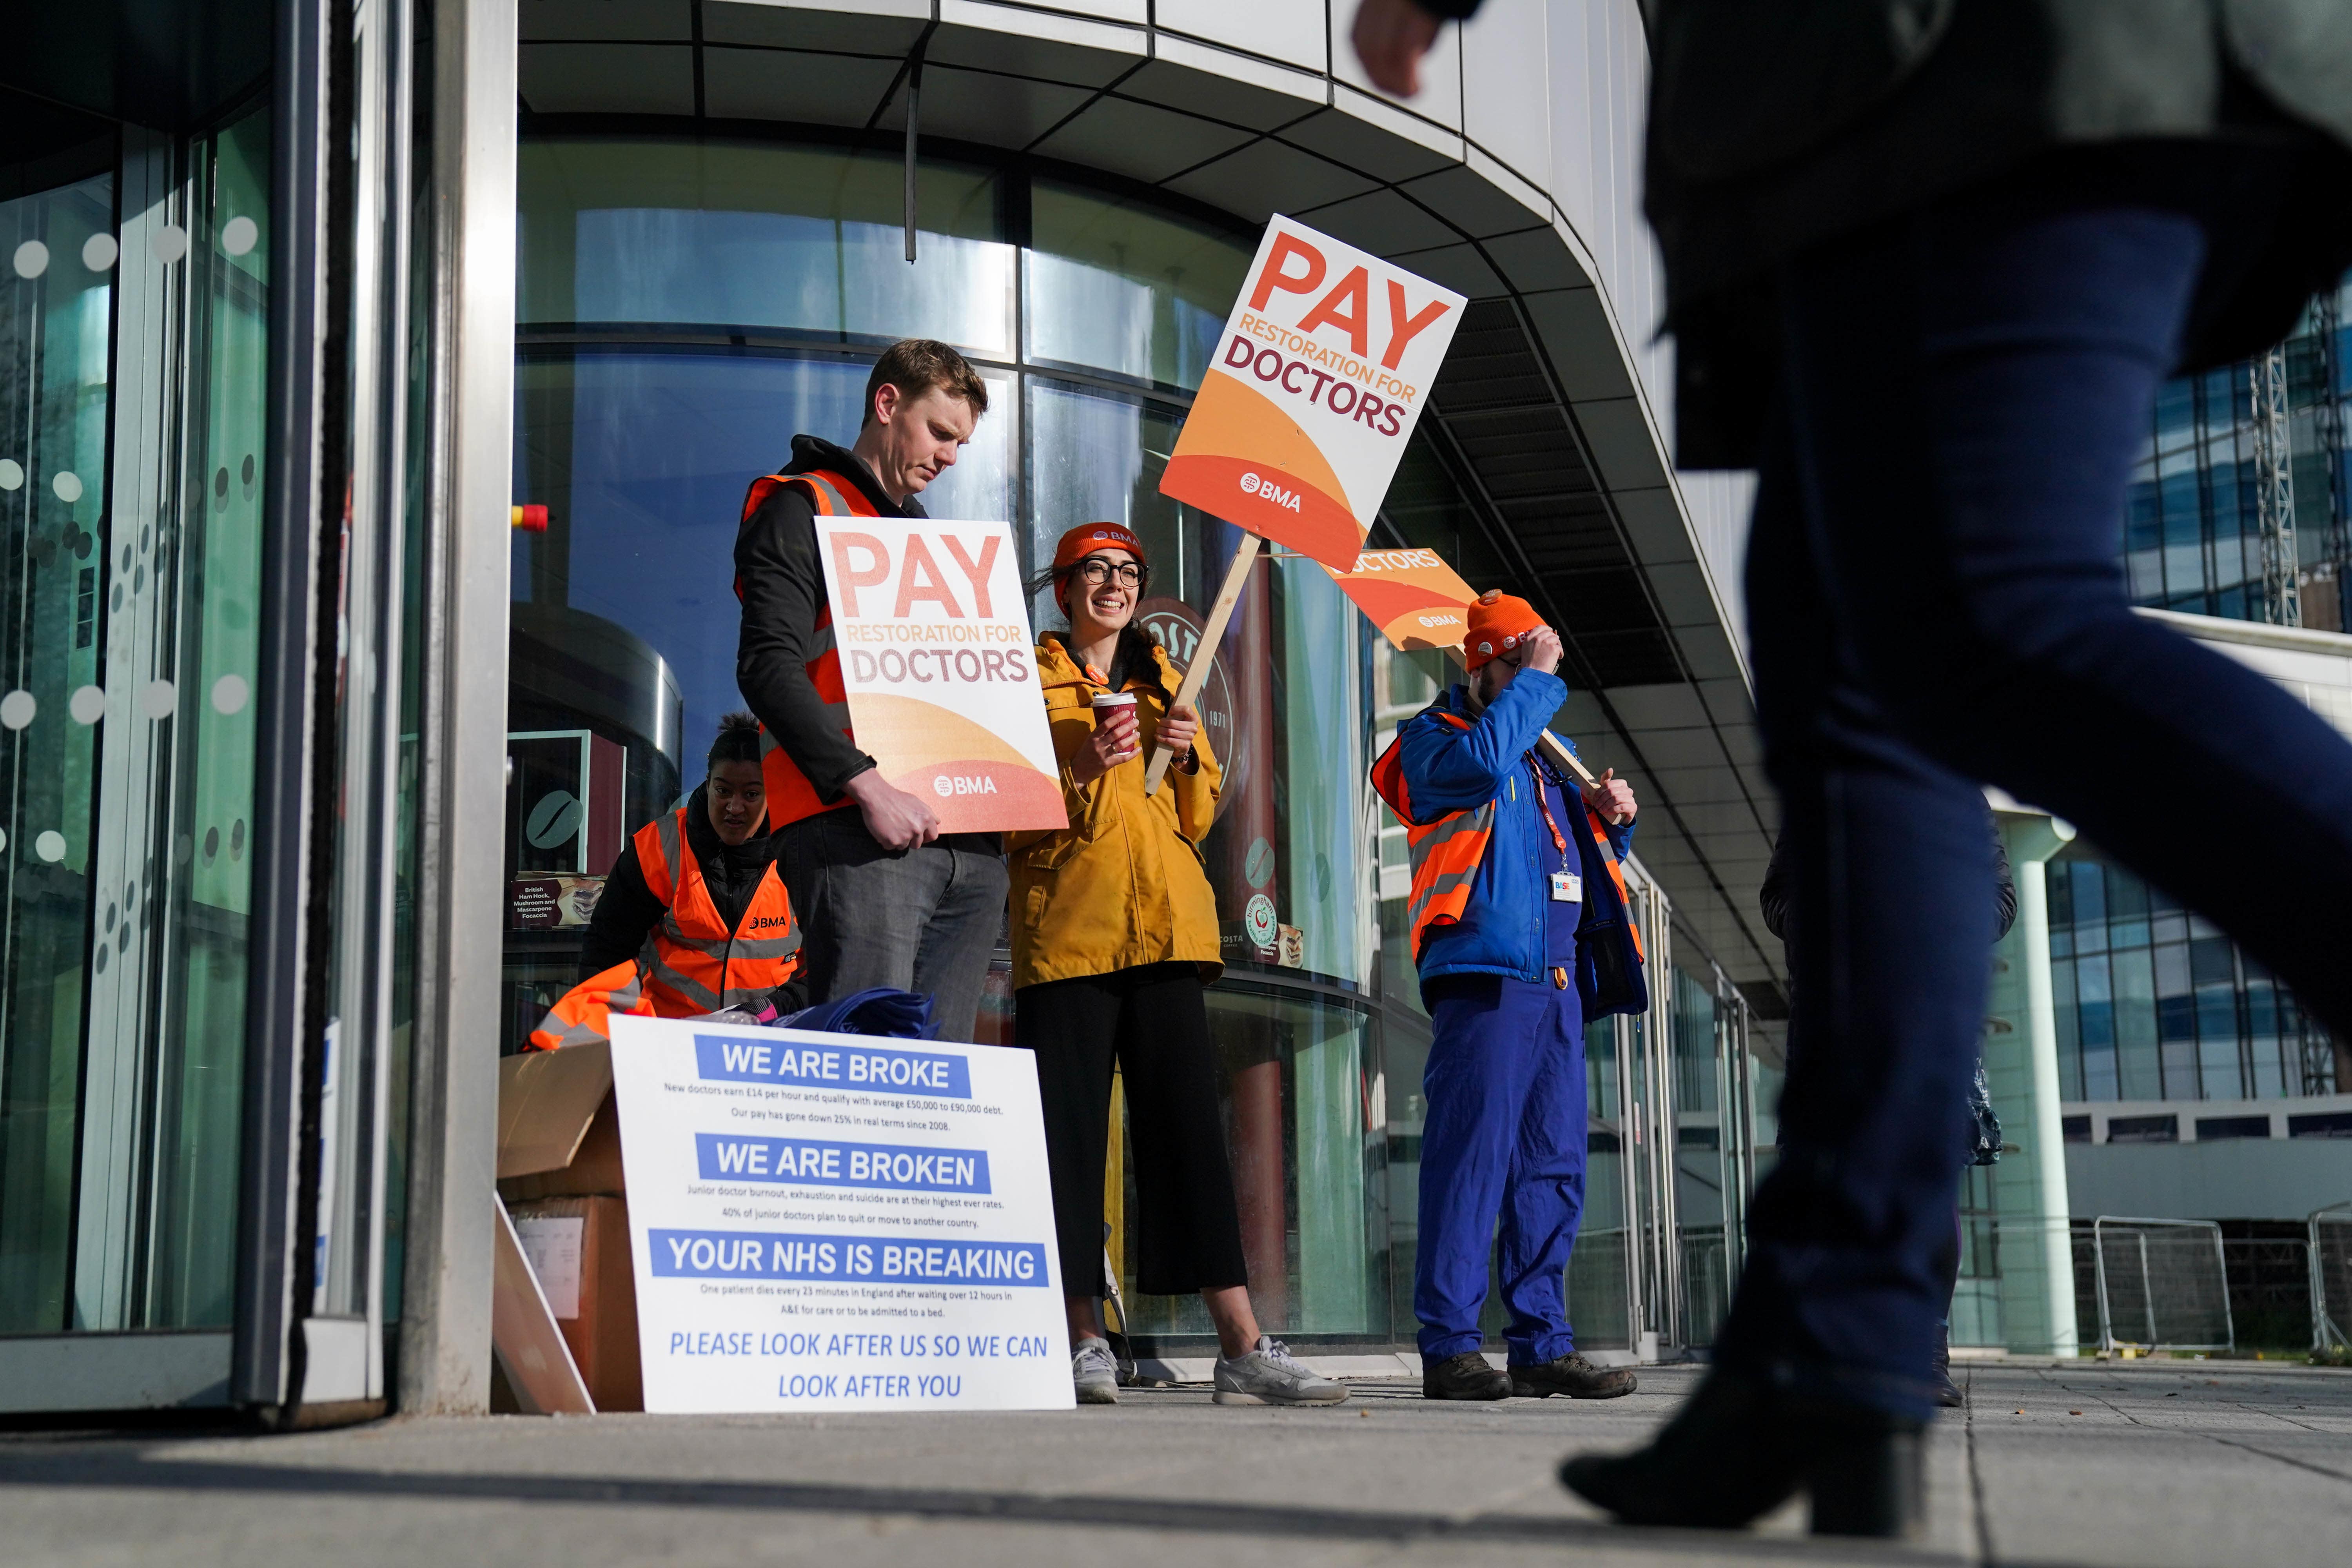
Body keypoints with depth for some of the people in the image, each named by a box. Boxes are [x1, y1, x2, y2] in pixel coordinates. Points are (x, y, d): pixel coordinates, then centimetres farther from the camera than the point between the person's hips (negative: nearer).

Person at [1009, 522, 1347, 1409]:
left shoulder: (1163, 680, 22)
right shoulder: (1030, 677, 10)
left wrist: (1187, 758, 0)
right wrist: (1077, 769, -13)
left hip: (1165, 923, 3)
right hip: (1066, 922, -3)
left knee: (1190, 1123, -5)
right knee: (1069, 1128, -6)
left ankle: (1243, 1349, -9)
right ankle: (1086, 1342, 1)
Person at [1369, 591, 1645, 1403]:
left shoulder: (1547, 751, 26)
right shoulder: (1432, 738, 3)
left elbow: (1583, 854, 32)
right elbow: (1482, 760, -21)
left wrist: (1611, 817, 11)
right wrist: (1537, 680, -10)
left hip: (1557, 979, 8)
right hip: (1484, 972, -8)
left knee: (1555, 1168, 8)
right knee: (1471, 1157, -12)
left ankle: (1542, 1344, 13)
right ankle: (1448, 1345, -10)